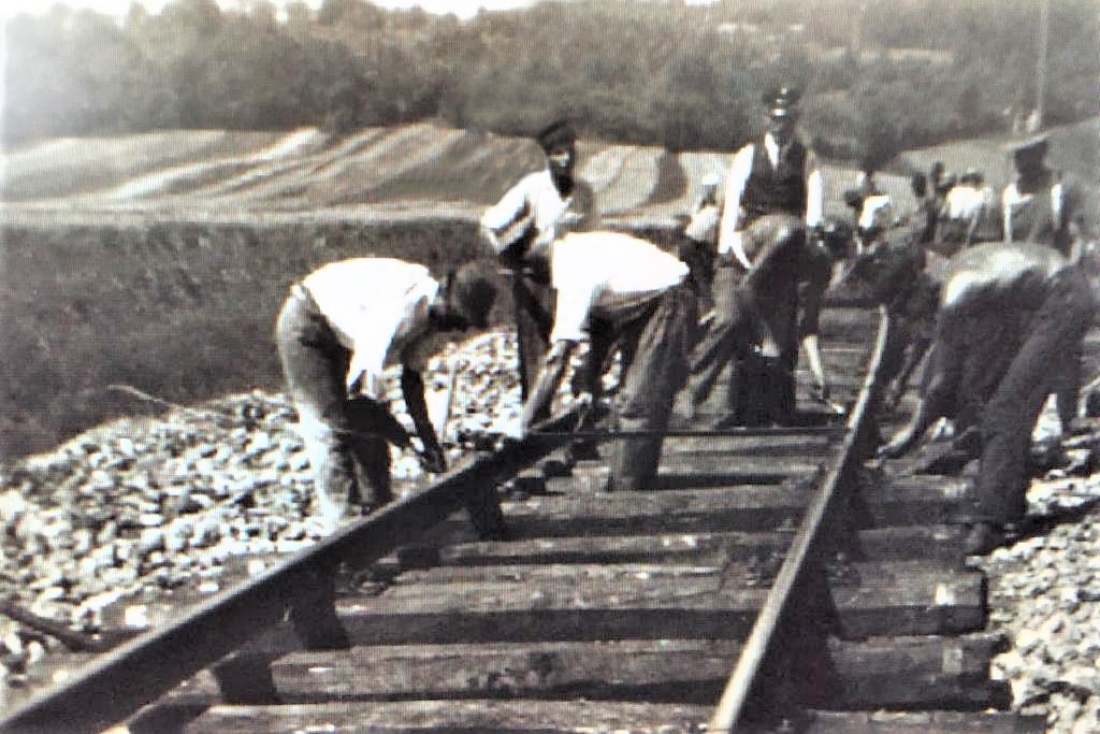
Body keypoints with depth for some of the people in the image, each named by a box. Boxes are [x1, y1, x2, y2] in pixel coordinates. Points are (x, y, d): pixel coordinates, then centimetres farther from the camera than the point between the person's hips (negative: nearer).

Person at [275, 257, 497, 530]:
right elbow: (366, 377, -32)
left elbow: (412, 376, 2)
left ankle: (377, 509, 15)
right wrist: (395, 429, -19)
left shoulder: (431, 315, -6)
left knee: (371, 422, 8)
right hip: (306, 322, -9)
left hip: (341, 336, 9)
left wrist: (429, 438, -3)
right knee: (330, 426, -11)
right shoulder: (405, 306, -35)